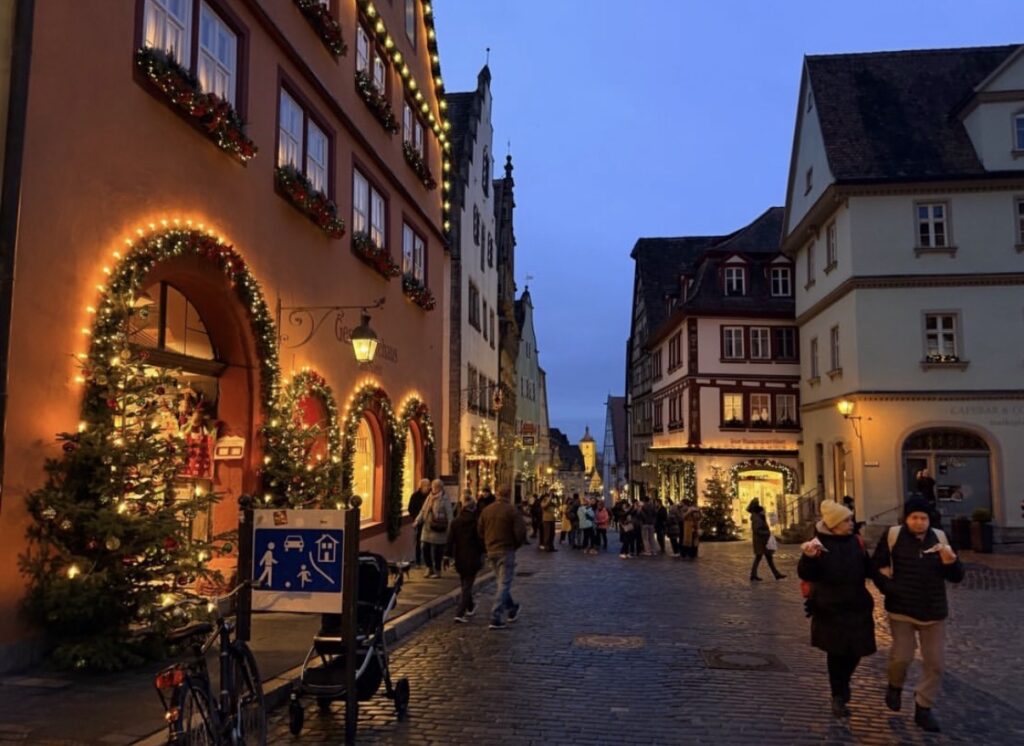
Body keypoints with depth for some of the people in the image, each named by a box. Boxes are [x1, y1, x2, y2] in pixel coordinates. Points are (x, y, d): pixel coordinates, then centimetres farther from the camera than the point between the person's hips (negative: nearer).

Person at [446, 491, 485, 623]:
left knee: (464, 584, 22)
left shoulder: (455, 521, -3)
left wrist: (449, 554, 6)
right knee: (467, 586, 0)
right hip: (472, 558, -4)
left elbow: (450, 540, -1)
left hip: (459, 558, 4)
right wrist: (482, 553, 5)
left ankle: (470, 607, 39)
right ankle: (460, 614, -9)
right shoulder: (476, 522, -12)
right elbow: (481, 539, -7)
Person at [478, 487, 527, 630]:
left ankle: (512, 609, 35)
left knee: (501, 581, 21)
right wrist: (515, 545, 2)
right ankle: (496, 619, -4)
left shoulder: (486, 510, 4)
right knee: (504, 584, -1)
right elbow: (521, 532, -15)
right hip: (506, 550, -6)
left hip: (490, 550, 6)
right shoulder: (512, 511, -12)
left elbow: (480, 530, 8)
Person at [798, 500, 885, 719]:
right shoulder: (819, 543, -11)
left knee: (856, 650, 9)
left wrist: (887, 587, 0)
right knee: (836, 652, 4)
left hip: (857, 607, 4)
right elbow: (805, 575, -16)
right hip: (830, 609, -4)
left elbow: (869, 569, 11)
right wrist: (809, 558, -36)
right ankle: (838, 696, 20)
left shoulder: (856, 542, 1)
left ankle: (843, 682, 39)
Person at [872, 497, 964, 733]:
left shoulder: (939, 537, -2)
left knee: (935, 663, 5)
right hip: (901, 608, -3)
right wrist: (884, 575, -12)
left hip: (933, 610, 3)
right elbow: (878, 563, 5)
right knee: (902, 656, -3)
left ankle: (923, 708, 21)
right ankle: (895, 686, 30)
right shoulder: (893, 535, -9)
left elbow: (956, 577, -1)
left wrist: (950, 560, -19)